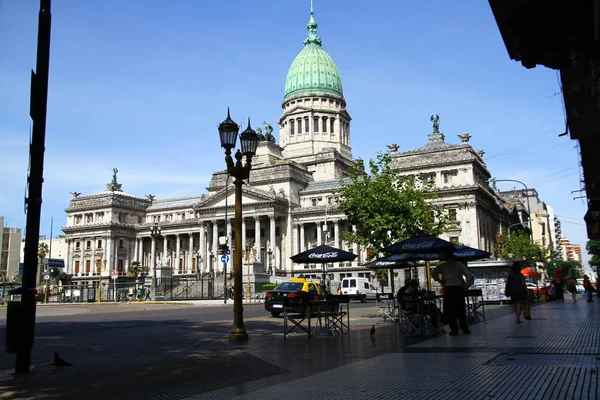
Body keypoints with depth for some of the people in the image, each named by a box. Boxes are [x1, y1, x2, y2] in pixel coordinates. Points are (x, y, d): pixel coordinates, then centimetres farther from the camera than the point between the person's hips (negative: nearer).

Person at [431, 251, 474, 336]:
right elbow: (470, 276, -4)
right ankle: (465, 329, 11)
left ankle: (454, 330, 3)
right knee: (461, 310, 12)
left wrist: (441, 282, -2)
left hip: (448, 289, -2)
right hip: (459, 289, 2)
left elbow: (433, 273, -9)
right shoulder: (459, 264, 4)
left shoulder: (442, 266, 2)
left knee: (451, 310, 4)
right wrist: (466, 287, 3)